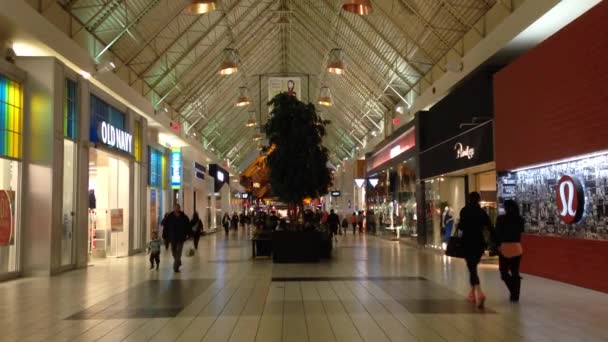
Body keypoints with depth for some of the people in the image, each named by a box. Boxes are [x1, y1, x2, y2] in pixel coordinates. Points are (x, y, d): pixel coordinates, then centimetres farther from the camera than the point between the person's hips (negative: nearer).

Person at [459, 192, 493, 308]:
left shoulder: (464, 211, -5)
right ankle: (472, 292, 28)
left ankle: (479, 293, -26)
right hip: (480, 242, 4)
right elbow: (489, 227, -3)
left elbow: (462, 226, -16)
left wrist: (458, 225, 5)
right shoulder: (482, 212, 4)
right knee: (473, 266, 21)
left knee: (472, 268, -6)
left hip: (468, 243, -4)